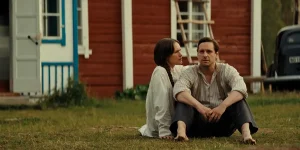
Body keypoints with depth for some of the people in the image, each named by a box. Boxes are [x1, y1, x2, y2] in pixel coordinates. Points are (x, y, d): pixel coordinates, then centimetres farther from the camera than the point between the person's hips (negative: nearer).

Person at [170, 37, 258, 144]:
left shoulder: (227, 71, -1)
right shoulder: (190, 73, -2)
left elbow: (240, 89, -21)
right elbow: (179, 91, -24)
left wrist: (223, 106, -39)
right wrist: (198, 106, -41)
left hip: (223, 123, 0)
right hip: (199, 124, 0)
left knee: (239, 101, -22)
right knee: (184, 101, -24)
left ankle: (246, 133, -47)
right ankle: (181, 131, -53)